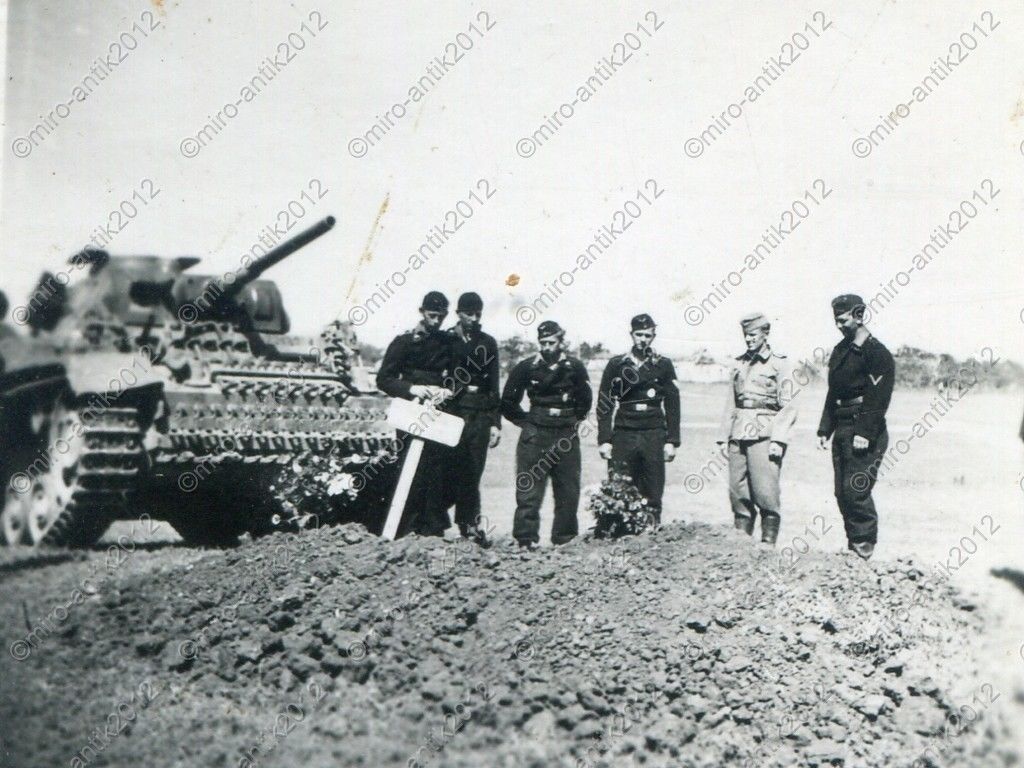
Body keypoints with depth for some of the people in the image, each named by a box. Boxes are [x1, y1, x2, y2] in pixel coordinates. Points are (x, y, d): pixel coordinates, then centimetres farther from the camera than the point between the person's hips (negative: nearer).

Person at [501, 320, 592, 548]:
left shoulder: (575, 368, 3)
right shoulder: (526, 367, 0)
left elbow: (585, 401, 15)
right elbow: (508, 403, 7)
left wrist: (572, 420, 9)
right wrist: (526, 421, 5)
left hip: (566, 435, 2)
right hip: (535, 436, -2)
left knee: (568, 491, 5)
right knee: (529, 489, -6)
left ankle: (565, 538, 15)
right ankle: (525, 538, -2)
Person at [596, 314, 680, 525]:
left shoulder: (663, 366, 9)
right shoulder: (616, 365, 8)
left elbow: (672, 406, 8)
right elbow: (604, 405, 7)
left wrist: (672, 441, 1)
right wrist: (604, 440, -1)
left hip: (654, 436, 0)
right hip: (623, 436, 0)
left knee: (653, 496, -1)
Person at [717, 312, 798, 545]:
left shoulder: (779, 364, 0)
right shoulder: (740, 364, 16)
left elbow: (788, 407, -5)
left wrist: (778, 440, -14)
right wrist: (724, 436, 13)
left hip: (764, 434, -5)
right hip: (739, 435, 5)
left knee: (765, 491, -10)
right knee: (737, 491, 5)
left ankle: (768, 544, -4)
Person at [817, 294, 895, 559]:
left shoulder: (877, 353, -9)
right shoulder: (840, 351, 16)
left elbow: (879, 398, -16)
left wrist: (865, 434, -21)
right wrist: (824, 430, 15)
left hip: (866, 433, -8)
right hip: (842, 432, 8)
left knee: (855, 488, -12)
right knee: (842, 492, 7)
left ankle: (866, 542, 1)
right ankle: (854, 544, 15)